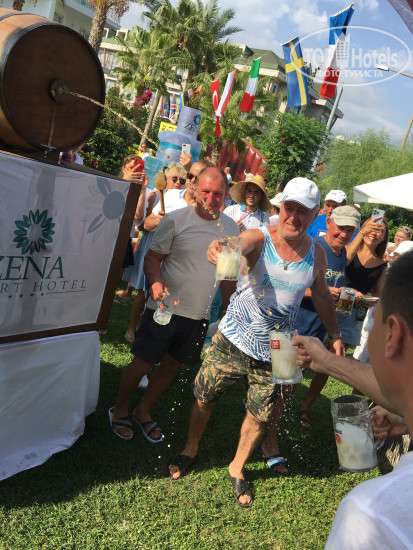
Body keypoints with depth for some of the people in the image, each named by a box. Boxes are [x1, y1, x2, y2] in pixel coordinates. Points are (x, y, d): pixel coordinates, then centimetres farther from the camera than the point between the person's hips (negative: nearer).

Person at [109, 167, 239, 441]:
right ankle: (120, 409, 31)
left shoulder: (231, 228, 3)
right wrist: (157, 282, -27)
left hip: (200, 315, 4)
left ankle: (143, 411, 37)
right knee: (143, 363, 5)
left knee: (172, 367, 15)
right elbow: (153, 257, -8)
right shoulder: (176, 219, -11)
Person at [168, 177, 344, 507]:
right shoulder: (258, 238, -15)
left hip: (274, 353, 2)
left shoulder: (316, 254, -3)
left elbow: (321, 297, 13)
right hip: (233, 341, -2)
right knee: (204, 398, 11)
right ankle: (191, 449, 42)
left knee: (259, 417, 12)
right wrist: (219, 250, -61)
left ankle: (237, 468, 40)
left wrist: (335, 335, 13)